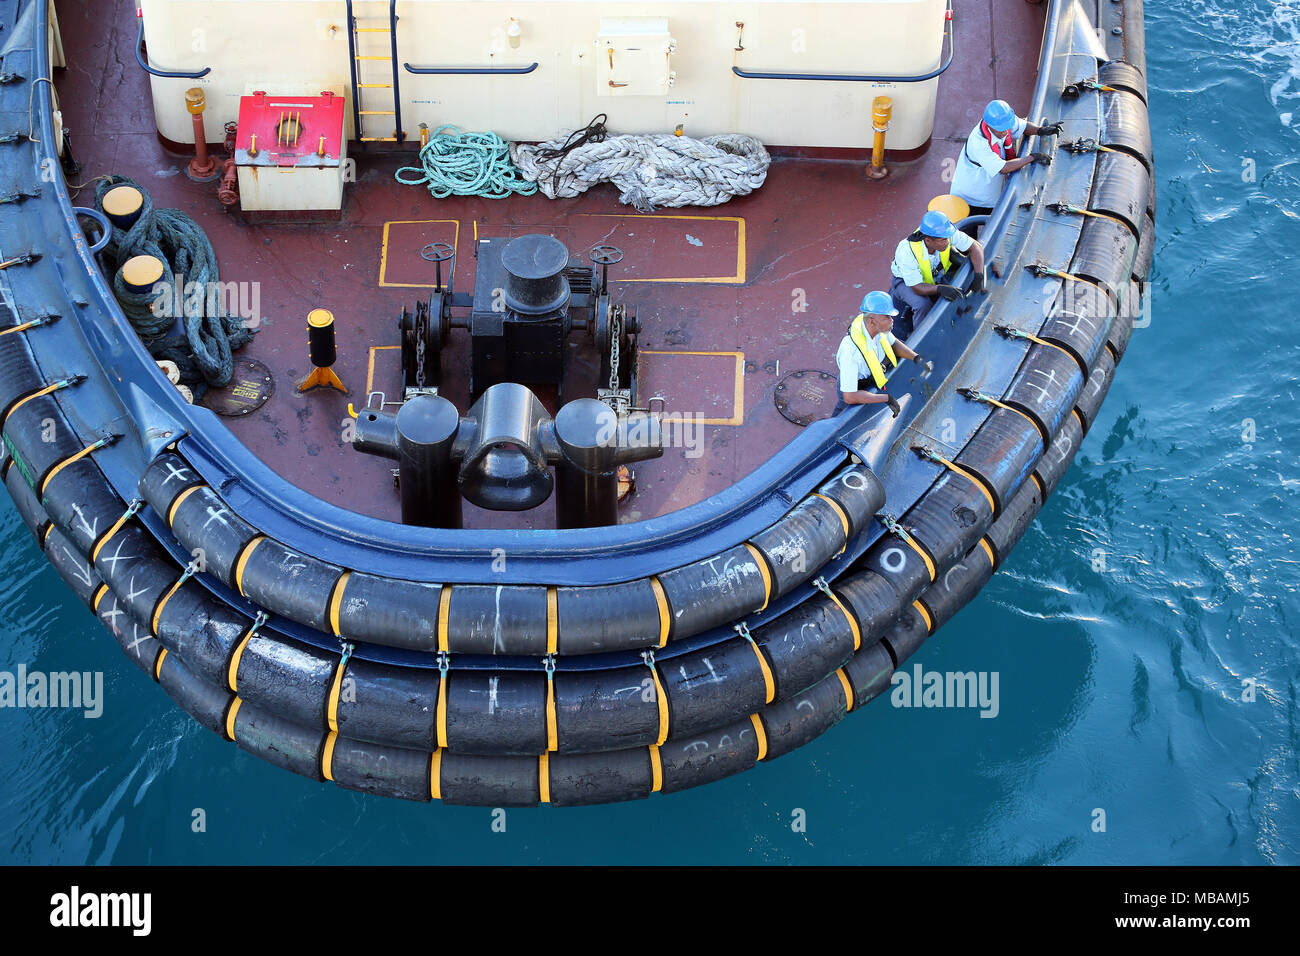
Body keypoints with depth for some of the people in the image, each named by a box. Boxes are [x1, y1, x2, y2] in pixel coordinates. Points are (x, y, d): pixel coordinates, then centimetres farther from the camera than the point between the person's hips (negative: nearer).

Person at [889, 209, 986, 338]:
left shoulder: (946, 234, -29)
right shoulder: (907, 252, -40)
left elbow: (976, 247, -19)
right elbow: (917, 288, -35)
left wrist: (979, 276, -32)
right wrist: (940, 289, -53)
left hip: (935, 277, 5)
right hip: (906, 281, -5)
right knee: (923, 304, -32)